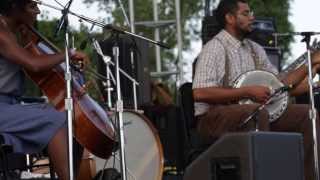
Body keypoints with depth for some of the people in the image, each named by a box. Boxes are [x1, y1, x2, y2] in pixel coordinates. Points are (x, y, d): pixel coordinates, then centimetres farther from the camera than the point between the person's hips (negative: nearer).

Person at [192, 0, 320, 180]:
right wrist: (248, 92, -21)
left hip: (254, 112, 8)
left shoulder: (255, 49, 14)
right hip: (214, 117, -8)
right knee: (258, 113, -37)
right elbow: (199, 93, -23)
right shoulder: (215, 48, -11)